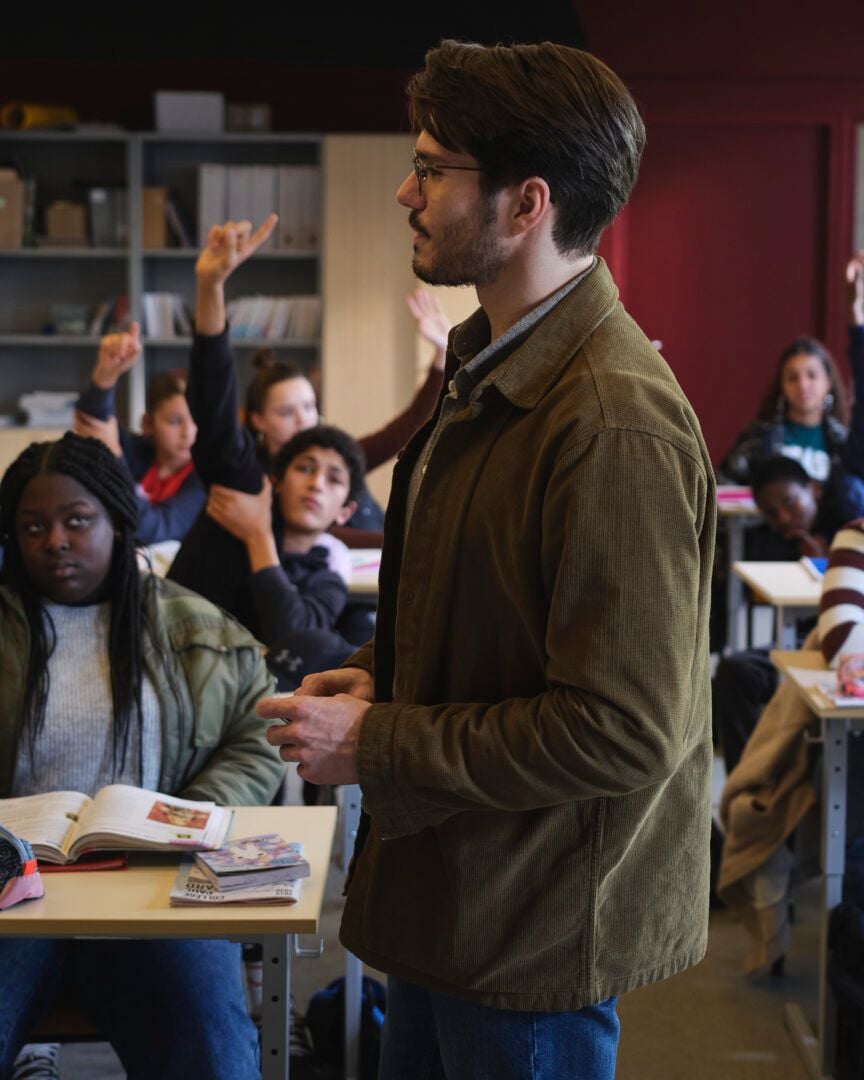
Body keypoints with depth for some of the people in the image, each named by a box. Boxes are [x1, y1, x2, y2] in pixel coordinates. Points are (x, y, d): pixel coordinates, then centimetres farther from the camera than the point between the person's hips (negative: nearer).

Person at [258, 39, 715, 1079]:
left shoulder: (616, 425, -27)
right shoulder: (492, 369, 7)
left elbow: (623, 729, -28)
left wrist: (374, 746, -20)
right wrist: (376, 677, 2)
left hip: (538, 931, -9)